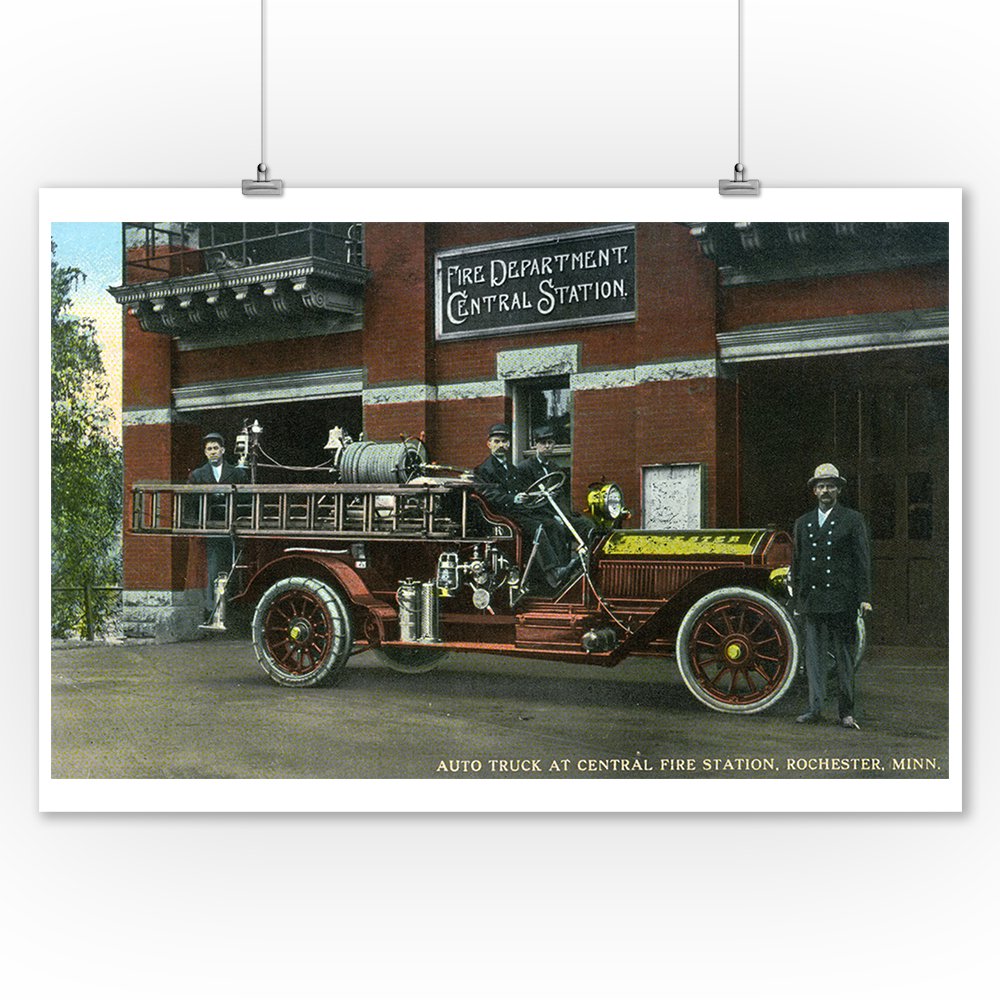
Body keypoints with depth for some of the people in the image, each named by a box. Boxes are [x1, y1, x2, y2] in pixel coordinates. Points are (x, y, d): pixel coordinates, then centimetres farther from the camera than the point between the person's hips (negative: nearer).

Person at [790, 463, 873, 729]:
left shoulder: (853, 520, 4)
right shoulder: (803, 523, 15)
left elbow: (863, 560, 0)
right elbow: (796, 563, 17)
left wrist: (864, 596, -8)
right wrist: (796, 599, 13)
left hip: (842, 600, -3)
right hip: (811, 601, 3)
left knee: (844, 656, 3)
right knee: (813, 654, 2)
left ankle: (846, 712, 10)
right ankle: (815, 708, 5)